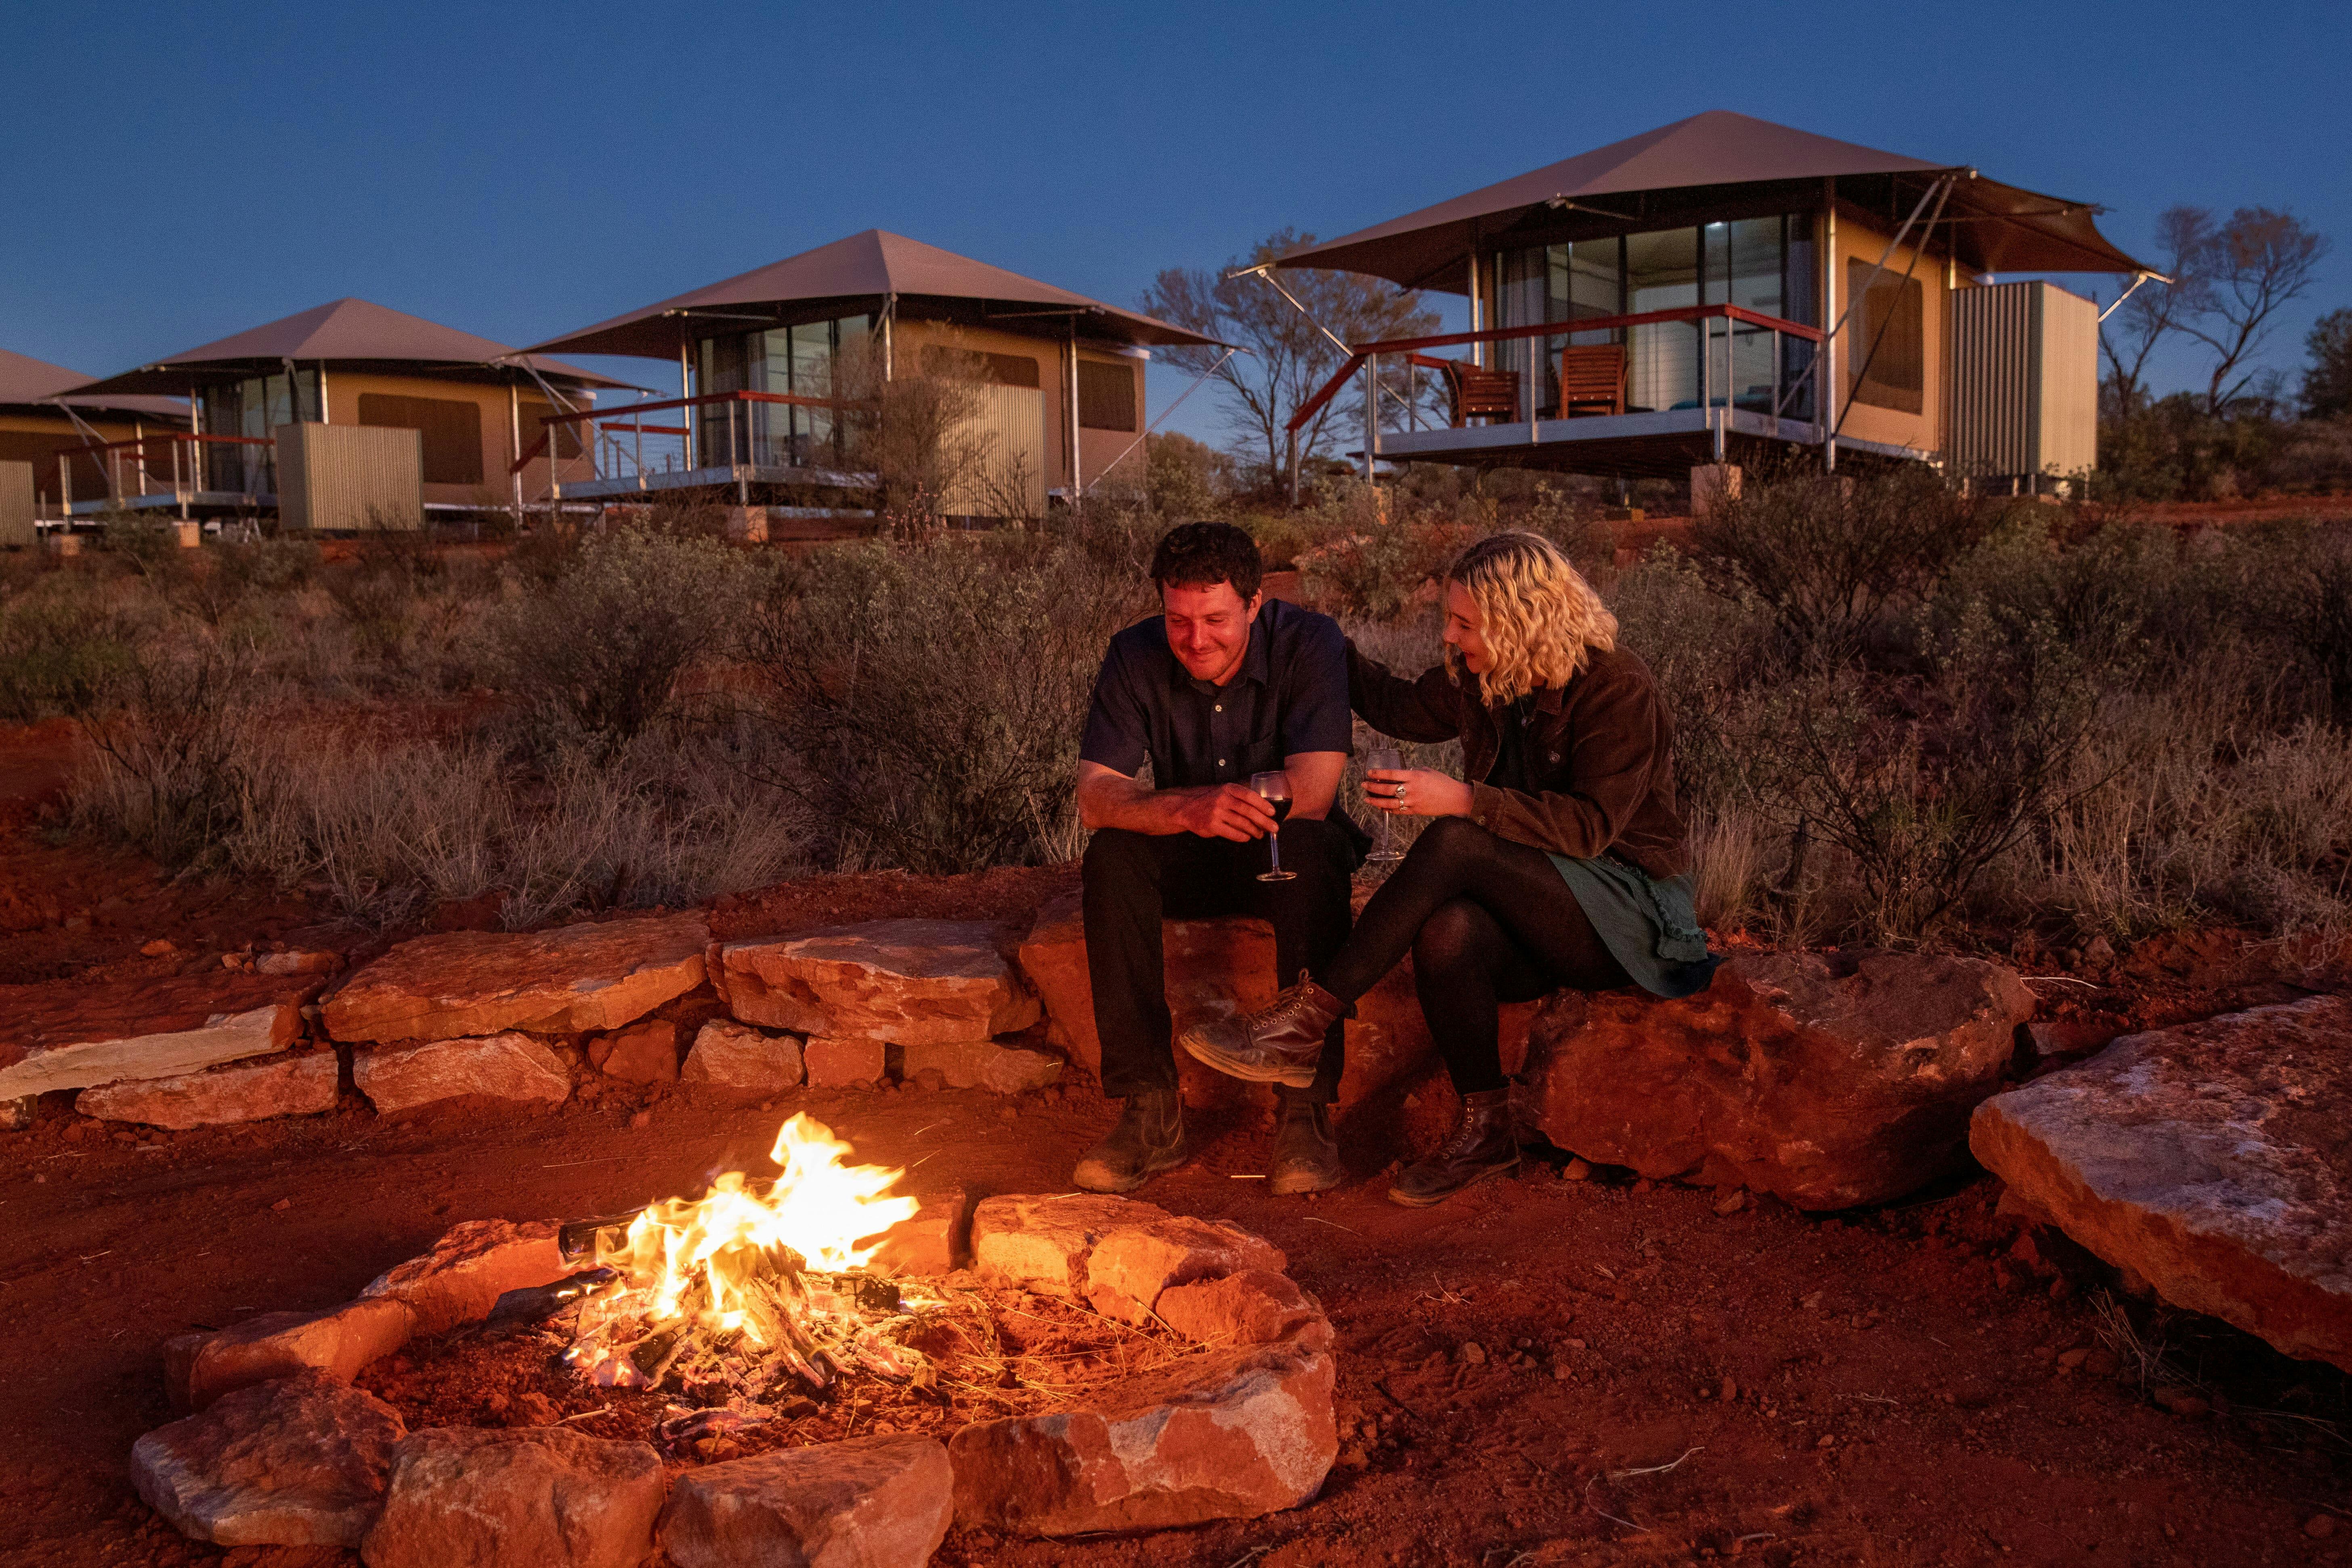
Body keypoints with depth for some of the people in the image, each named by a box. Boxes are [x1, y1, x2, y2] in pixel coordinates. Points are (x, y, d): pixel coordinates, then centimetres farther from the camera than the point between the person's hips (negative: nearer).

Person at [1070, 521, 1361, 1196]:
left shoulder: (1311, 643, -18)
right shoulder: (1136, 656, -10)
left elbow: (1312, 795, -27)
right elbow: (1096, 798, -20)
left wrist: (1188, 805, -32)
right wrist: (1189, 809, -41)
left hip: (1286, 854, -2)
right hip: (1190, 862, 2)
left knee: (1313, 848, -36)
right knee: (1111, 856, -28)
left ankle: (1305, 1107, -31)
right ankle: (1150, 1110, -27)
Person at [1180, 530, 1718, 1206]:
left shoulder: (1618, 690, -15)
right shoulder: (1480, 678, 5)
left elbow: (1589, 825, -22)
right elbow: (1400, 706, 23)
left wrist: (1464, 801, -30)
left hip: (1629, 912, -6)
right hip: (1538, 909, 6)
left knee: (1454, 842, -30)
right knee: (1447, 933, -32)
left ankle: (1308, 1018, -29)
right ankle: (1484, 1132, -18)